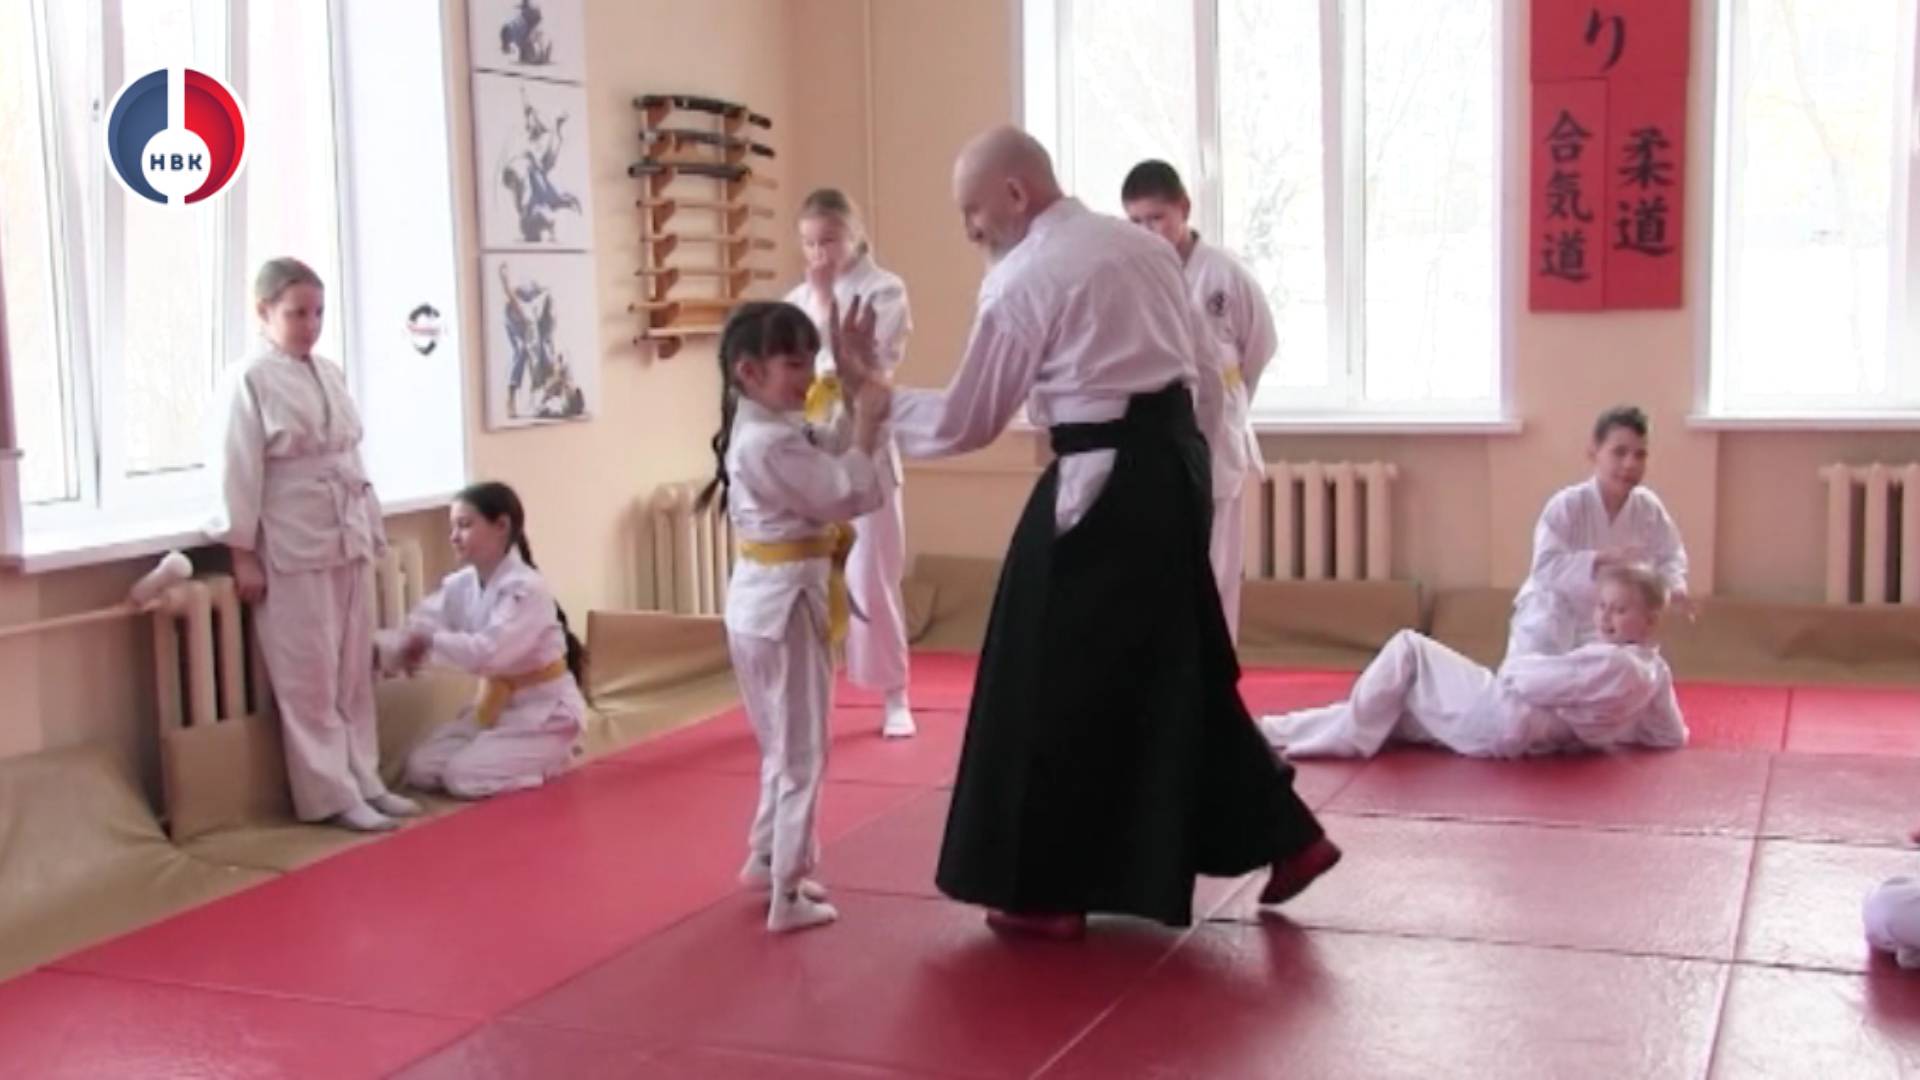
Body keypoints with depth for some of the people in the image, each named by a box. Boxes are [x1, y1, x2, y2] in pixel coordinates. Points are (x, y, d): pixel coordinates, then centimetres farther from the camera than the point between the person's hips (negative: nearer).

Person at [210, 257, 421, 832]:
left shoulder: (330, 373, 10)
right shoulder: (250, 379, -10)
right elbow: (240, 472, -11)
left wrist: (371, 530, 14)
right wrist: (243, 554, -13)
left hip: (347, 538, 7)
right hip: (292, 546, -7)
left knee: (354, 670, 12)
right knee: (309, 677, 0)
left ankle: (364, 782, 22)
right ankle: (331, 795, 9)